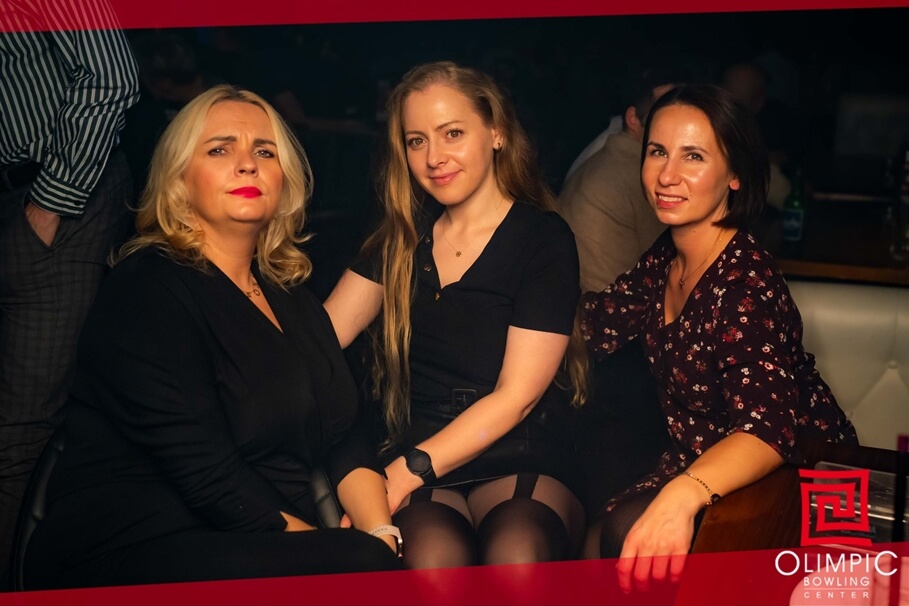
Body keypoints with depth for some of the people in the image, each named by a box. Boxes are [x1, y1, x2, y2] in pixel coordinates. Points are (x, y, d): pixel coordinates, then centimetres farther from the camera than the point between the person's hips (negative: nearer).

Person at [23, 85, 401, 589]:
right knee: (362, 567, -26)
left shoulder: (292, 300, 13)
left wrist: (381, 534, -11)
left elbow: (344, 437, 7)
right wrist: (361, 555, -17)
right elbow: (209, 479, -18)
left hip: (272, 548, 7)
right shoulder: (146, 291, -11)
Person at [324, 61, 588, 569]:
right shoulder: (401, 238, 14)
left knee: (516, 554, -36)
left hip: (521, 464, -2)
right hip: (415, 463, 2)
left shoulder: (543, 238, -1)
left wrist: (408, 471, -15)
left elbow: (515, 397, -8)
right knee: (432, 556, -33)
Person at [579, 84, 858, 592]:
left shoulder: (747, 284, -28)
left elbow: (767, 430, -40)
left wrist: (682, 495, -57)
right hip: (699, 457, 8)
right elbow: (597, 324, 7)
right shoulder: (665, 259, -3)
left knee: (628, 531, -25)